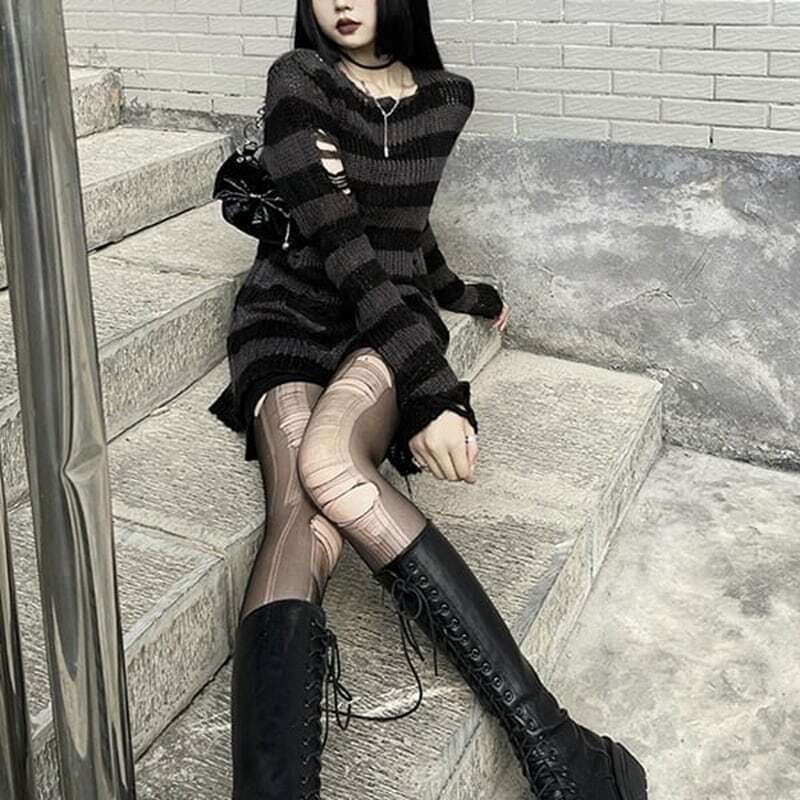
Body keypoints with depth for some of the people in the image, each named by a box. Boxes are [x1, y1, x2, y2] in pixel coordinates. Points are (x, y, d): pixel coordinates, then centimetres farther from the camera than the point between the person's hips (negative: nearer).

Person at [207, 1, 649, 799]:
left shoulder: (448, 98, 7)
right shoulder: (298, 79, -5)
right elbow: (339, 240, -16)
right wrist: (429, 388, -23)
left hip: (393, 320, 2)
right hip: (290, 315, -1)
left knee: (328, 462, -35)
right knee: (301, 511, -33)